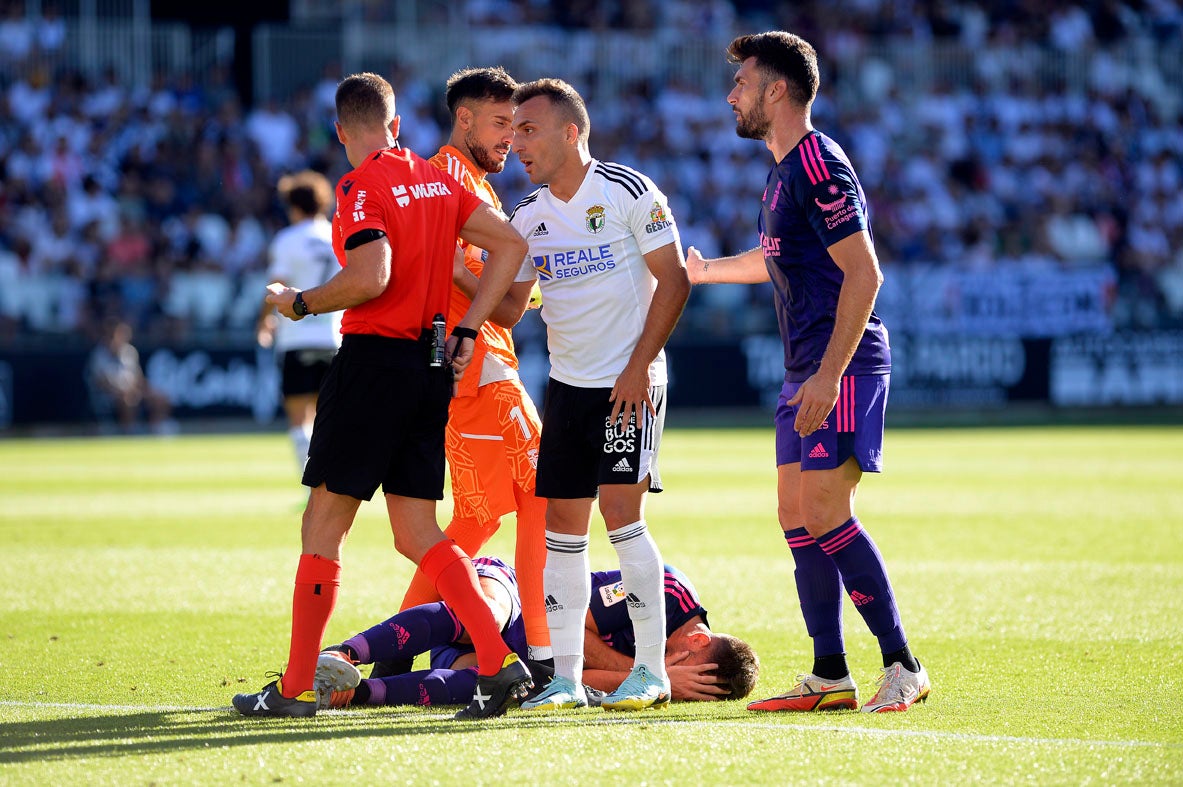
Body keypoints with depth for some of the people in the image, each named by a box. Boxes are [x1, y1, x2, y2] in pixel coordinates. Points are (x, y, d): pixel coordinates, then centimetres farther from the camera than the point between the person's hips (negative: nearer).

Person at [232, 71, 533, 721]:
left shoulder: (362, 187, -11)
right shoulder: (436, 180, 12)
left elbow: (371, 278, -23)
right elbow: (510, 245, 10)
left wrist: (299, 303, -8)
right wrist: (466, 329, 10)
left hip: (373, 362, -7)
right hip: (430, 365, 7)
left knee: (323, 524, 1)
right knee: (416, 533, 9)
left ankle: (294, 690, 5)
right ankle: (497, 662, -4)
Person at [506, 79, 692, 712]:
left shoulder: (628, 192, -8)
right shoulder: (529, 218, 9)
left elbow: (673, 280, -8)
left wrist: (640, 364, -14)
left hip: (628, 384, -6)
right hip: (567, 385, 6)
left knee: (620, 513, -13)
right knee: (562, 525, 3)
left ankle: (651, 670, -4)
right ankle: (565, 676, 7)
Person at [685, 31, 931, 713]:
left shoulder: (819, 166, -14)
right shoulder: (785, 171, 17)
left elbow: (864, 274, -20)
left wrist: (829, 374, -24)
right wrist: (704, 270, 49)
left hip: (843, 370, -10)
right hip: (807, 372, 10)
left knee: (826, 515, -15)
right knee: (798, 517, 7)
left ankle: (903, 665, -10)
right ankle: (830, 678, 9)